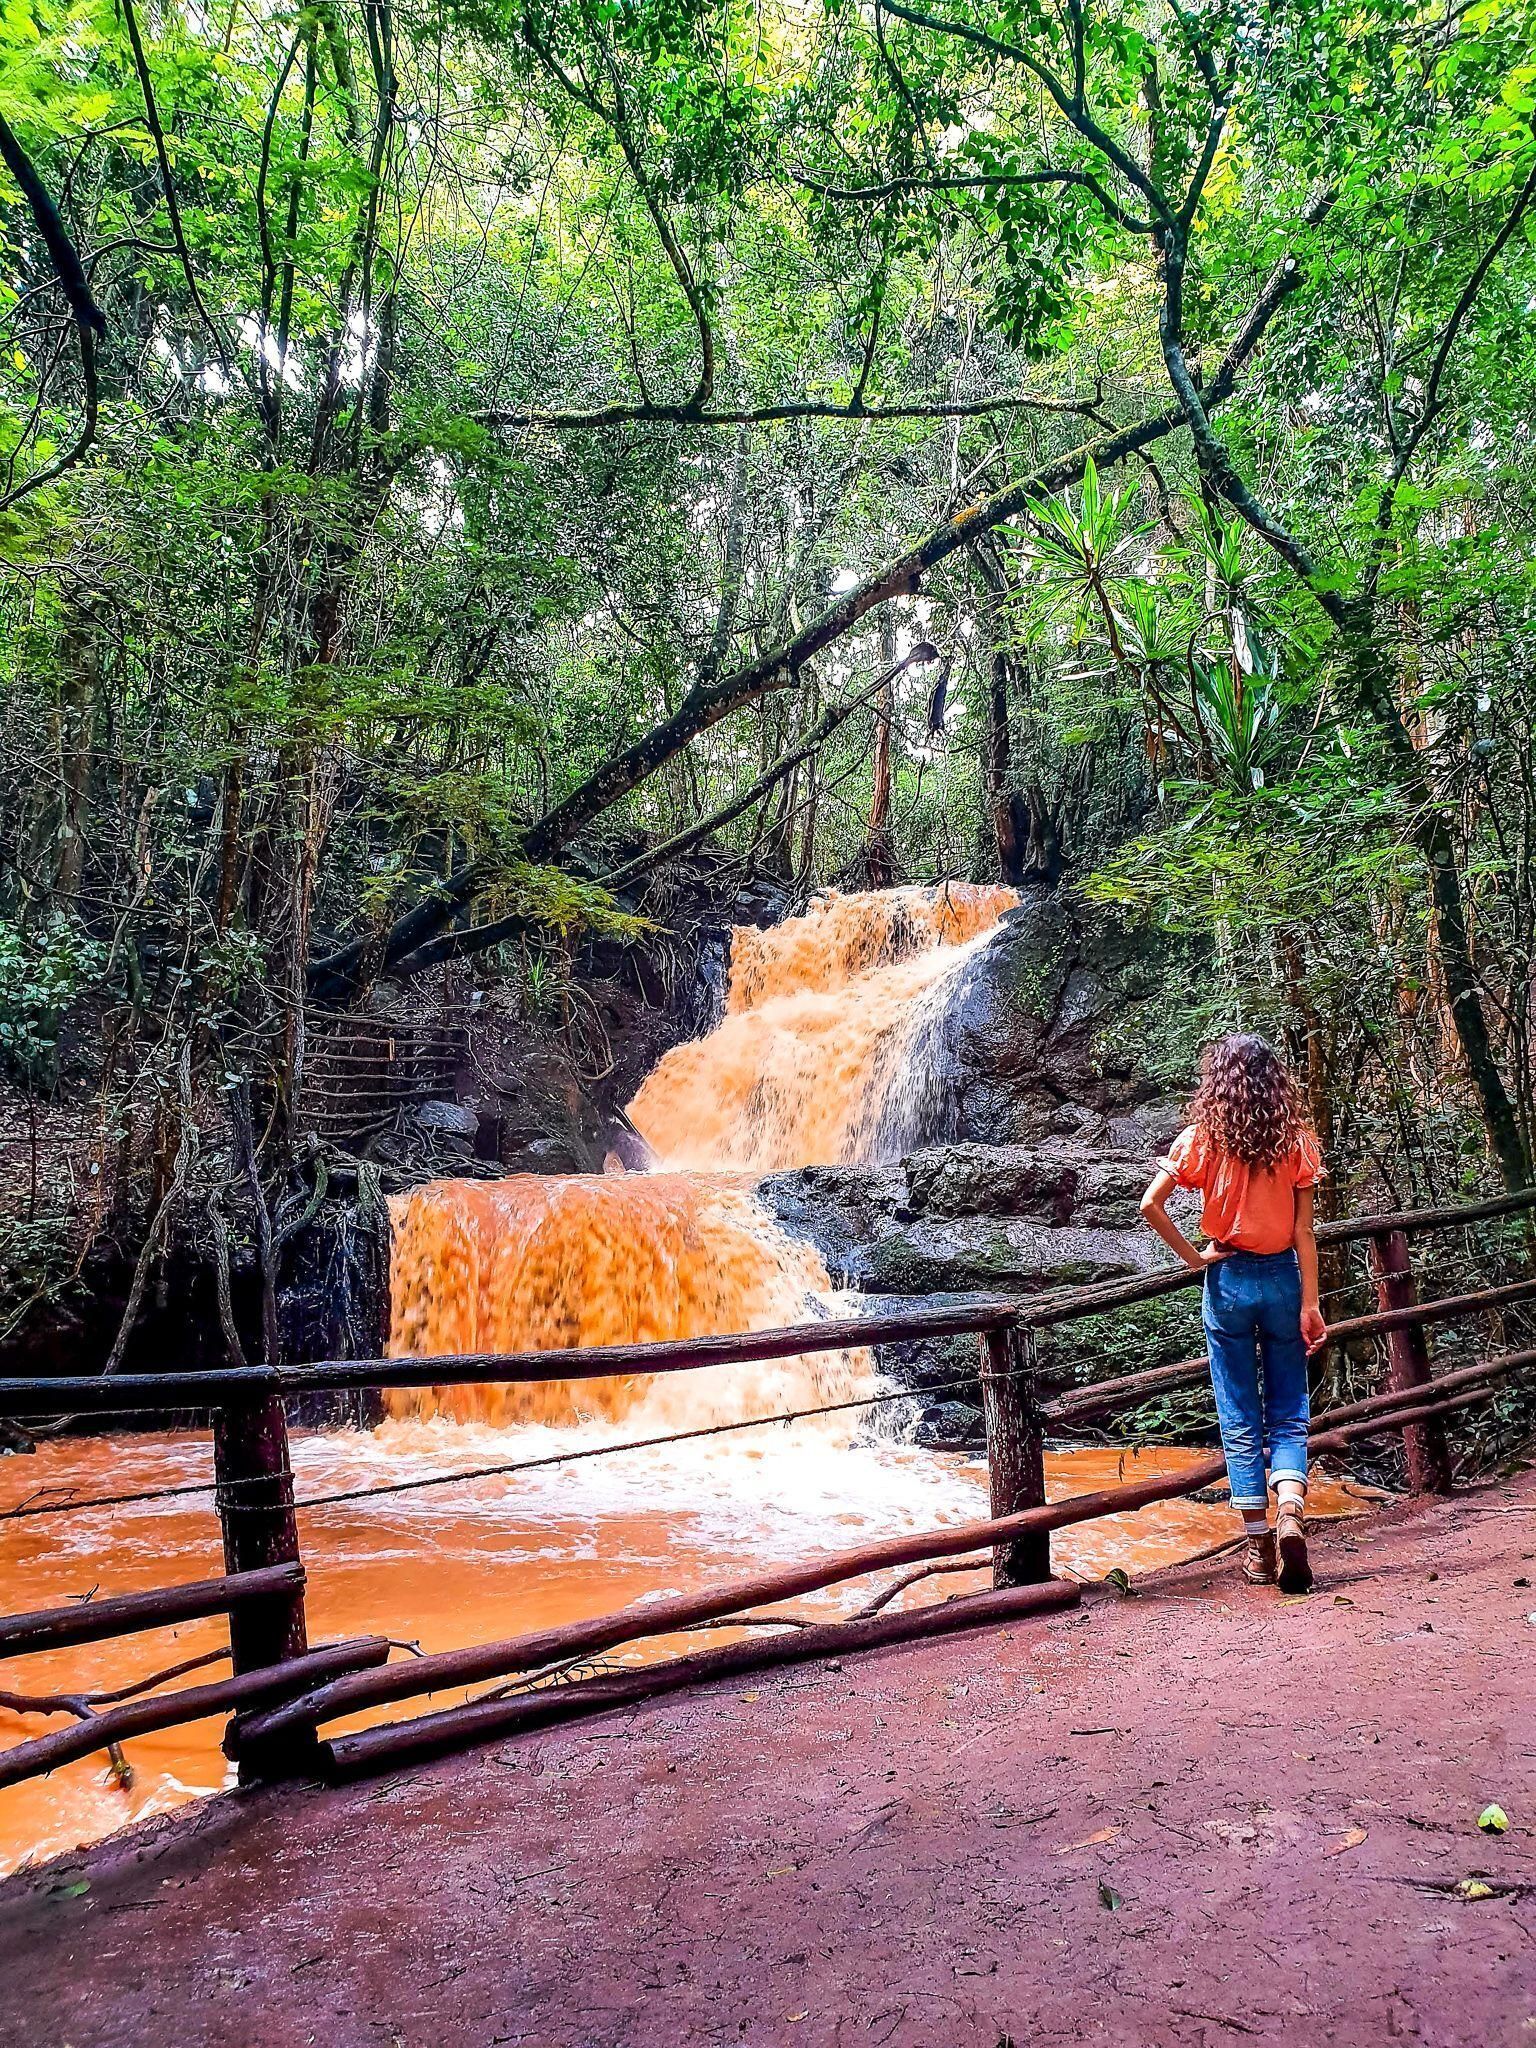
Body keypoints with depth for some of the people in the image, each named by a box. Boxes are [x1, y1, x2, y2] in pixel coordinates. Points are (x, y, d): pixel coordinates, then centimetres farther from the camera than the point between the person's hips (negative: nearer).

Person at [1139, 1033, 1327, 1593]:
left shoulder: (1204, 1137, -6)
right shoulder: (1296, 1140, -3)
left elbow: (1150, 1204, -14)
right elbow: (1303, 1231, -5)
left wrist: (1192, 1256, -4)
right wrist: (1310, 1304, -4)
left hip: (1229, 1279, -1)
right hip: (1283, 1278, 1)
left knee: (1240, 1420, 9)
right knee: (1289, 1413, 11)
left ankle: (1258, 1546, 12)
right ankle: (1290, 1511, -12)